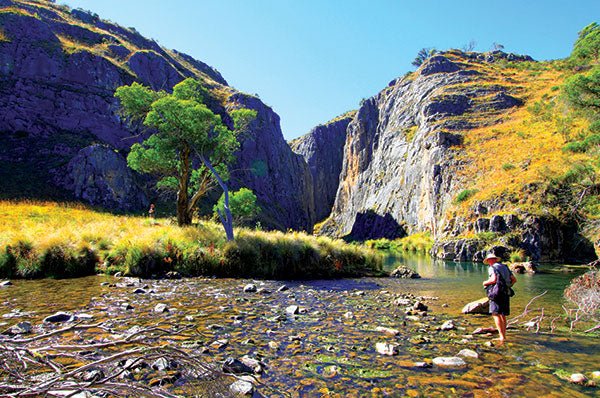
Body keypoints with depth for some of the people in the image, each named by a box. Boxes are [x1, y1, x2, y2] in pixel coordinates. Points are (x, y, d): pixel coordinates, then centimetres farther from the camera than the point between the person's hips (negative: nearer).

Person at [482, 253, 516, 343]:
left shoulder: (492, 268, -5)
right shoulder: (505, 267, 17)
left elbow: (494, 279, -20)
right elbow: (514, 280, 17)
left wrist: (485, 282, -2)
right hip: (506, 293, 8)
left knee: (495, 314, -8)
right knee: (503, 315, 14)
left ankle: (502, 336, -15)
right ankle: (504, 336, 17)